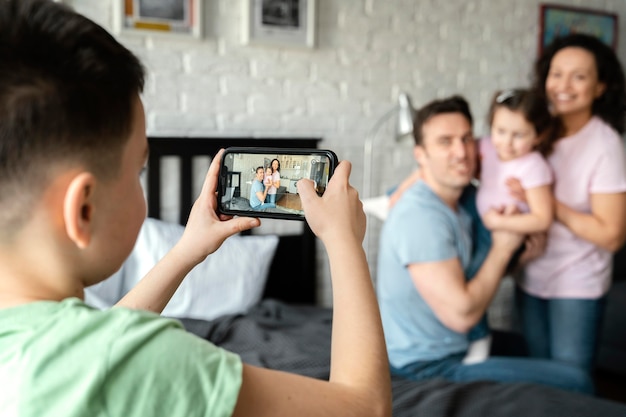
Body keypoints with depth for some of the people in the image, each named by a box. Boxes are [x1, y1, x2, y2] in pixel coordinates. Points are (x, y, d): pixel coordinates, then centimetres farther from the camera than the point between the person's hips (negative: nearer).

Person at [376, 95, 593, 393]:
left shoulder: (457, 204, 6)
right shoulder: (420, 216, -24)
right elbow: (461, 314, -26)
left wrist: (525, 251, -6)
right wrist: (503, 246, -16)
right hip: (430, 368, -10)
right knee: (575, 385, -12)